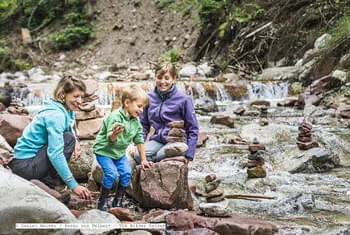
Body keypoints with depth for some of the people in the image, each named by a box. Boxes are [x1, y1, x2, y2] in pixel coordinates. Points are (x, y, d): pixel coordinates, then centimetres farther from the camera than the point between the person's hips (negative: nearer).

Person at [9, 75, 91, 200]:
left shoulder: (66, 110, 6)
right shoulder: (55, 115, -22)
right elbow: (55, 153, -29)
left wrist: (76, 142, -5)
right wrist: (73, 185, -30)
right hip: (24, 166, -9)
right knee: (68, 138, -17)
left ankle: (42, 183, 14)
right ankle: (48, 186, -12)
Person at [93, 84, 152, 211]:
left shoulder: (136, 121, -3)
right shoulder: (115, 117, -27)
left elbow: (139, 140, 6)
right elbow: (110, 139, -34)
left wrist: (143, 159, 8)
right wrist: (115, 133, -58)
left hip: (119, 152, 7)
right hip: (104, 150, -7)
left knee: (126, 173, -7)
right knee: (111, 173, -21)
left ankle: (118, 201, 10)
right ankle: (103, 201, -3)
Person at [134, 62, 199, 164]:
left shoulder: (183, 99, -4)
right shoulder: (149, 98, 7)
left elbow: (193, 129, 0)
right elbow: (143, 125, 17)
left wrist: (188, 155, -6)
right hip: (157, 140, 3)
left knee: (160, 156, -34)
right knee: (138, 155, -27)